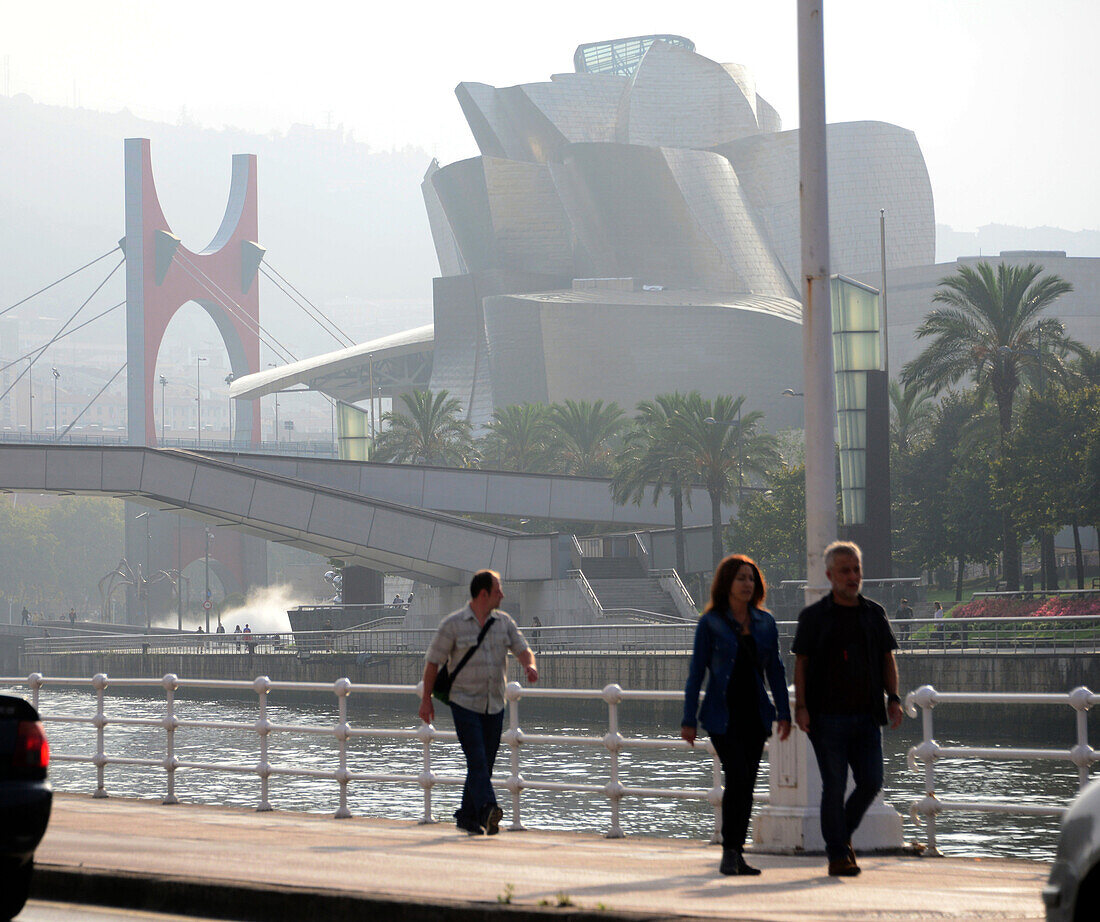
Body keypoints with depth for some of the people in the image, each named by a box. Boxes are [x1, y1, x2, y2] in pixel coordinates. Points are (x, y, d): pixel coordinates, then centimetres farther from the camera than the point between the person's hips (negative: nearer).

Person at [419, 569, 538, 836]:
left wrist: (530, 665, -20)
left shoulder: (504, 622, 8)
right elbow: (433, 662, -1)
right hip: (464, 704, -5)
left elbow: (522, 650, 4)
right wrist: (426, 700, -1)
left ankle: (467, 817, 19)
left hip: (494, 706, 5)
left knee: (485, 764, 7)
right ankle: (488, 812, -31)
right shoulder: (453, 624, -5)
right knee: (476, 759, -18)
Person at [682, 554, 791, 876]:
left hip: (754, 713, 4)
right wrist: (689, 719, -5)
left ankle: (736, 854, 12)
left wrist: (784, 713, 3)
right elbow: (696, 671, -2)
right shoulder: (710, 623, -3)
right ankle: (729, 852, -8)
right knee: (737, 777, -16)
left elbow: (775, 669, 11)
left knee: (747, 784, 5)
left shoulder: (765, 623, 8)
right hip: (722, 714, -4)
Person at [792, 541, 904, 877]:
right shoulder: (814, 616, 1)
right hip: (828, 718, -4)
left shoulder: (874, 614, 12)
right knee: (834, 786, -3)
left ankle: (843, 833, 24)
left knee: (871, 782, -1)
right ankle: (837, 855, 6)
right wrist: (800, 706, -10)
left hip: (866, 716, 4)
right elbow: (800, 663, 0)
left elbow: (888, 659, 14)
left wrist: (893, 698, 1)